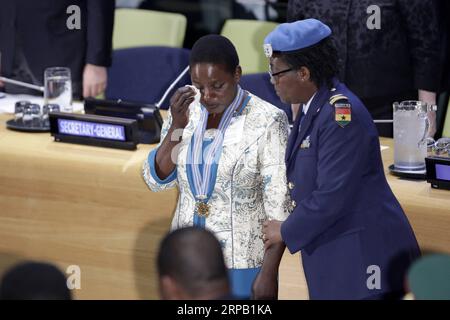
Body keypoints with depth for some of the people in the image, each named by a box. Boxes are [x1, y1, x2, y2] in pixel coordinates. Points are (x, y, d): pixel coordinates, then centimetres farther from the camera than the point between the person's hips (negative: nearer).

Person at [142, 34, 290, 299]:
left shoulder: (267, 121, -14)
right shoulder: (185, 113, 2)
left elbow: (279, 205, -13)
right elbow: (158, 179, -2)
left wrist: (269, 272, -16)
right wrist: (177, 125, -16)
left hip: (243, 264, -5)